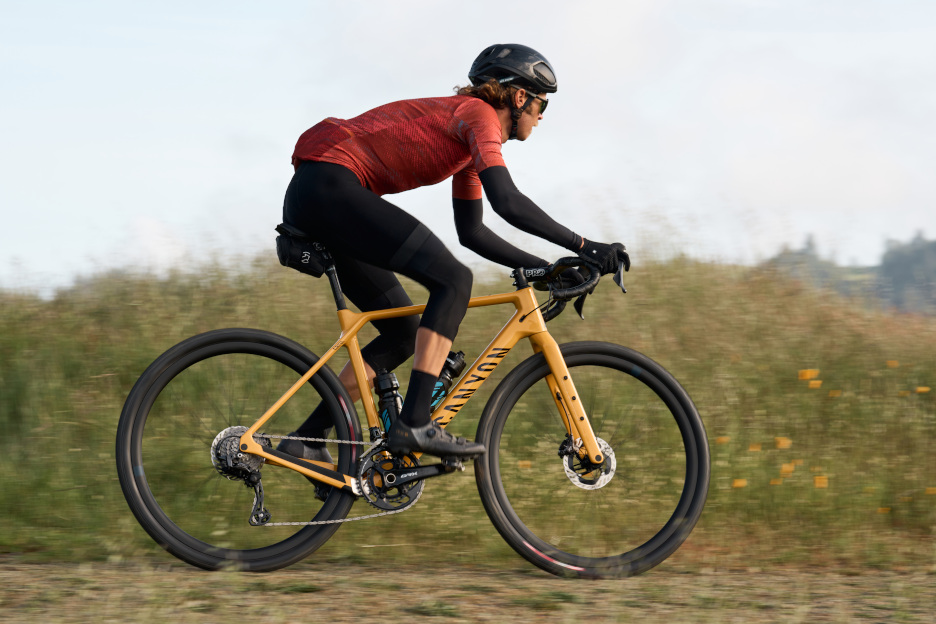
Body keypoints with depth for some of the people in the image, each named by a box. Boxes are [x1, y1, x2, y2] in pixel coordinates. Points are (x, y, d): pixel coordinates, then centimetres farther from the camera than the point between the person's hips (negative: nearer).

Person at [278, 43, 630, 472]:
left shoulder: (469, 146, 22)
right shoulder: (477, 115, -7)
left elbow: (472, 233, 26)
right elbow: (508, 202, -20)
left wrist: (548, 269, 20)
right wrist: (584, 247, -16)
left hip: (309, 203, 10)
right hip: (330, 185, -10)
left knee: (403, 335, 11)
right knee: (454, 280, -15)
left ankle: (306, 439, 9)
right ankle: (414, 424, -23)